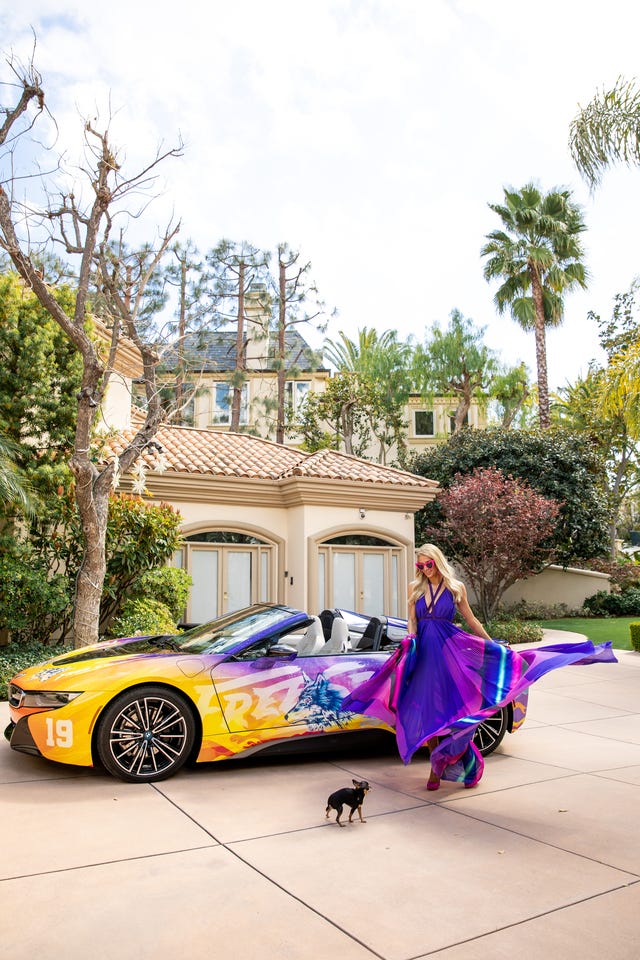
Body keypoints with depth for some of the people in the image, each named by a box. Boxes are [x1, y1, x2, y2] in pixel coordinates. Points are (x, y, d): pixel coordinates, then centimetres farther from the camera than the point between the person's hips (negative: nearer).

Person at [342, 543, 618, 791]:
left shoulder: (456, 587, 3)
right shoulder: (415, 587, 8)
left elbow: (471, 620, 12)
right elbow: (412, 621, 10)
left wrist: (494, 645, 14)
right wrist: (410, 640, -9)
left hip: (449, 650, -2)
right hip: (423, 652, 2)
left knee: (450, 707, -5)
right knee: (427, 710, 2)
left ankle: (439, 767, 11)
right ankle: (437, 766, 15)